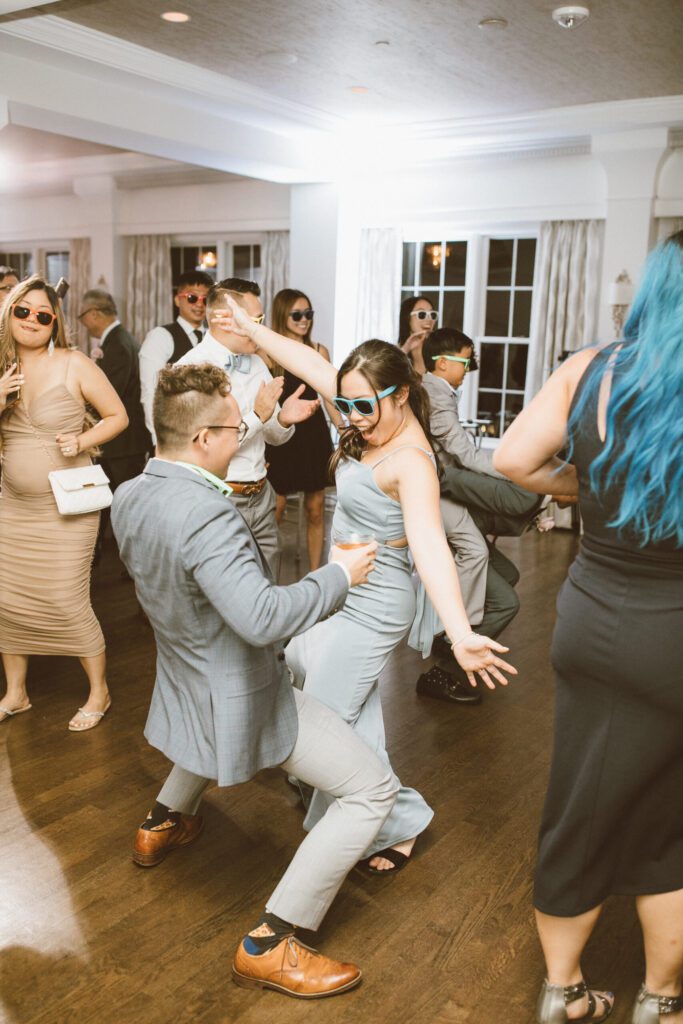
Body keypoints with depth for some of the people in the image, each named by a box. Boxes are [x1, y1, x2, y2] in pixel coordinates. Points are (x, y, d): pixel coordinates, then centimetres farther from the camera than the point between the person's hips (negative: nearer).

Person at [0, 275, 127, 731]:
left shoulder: (74, 365, -9)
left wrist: (82, 440, -19)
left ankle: (99, 693, 22)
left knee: (67, 603, 0)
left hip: (64, 507, -5)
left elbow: (118, 416, -4)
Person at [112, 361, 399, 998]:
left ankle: (162, 825, 56)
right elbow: (261, 617, -40)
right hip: (241, 699, -9)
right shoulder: (205, 513, -33)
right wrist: (337, 575, -26)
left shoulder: (128, 498, -4)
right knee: (373, 789, -3)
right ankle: (269, 945, 2)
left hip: (182, 678, 9)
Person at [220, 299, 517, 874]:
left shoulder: (410, 461, -27)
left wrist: (460, 633, -54)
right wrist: (251, 329, 14)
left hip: (372, 607, -10)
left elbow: (429, 543, -41)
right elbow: (312, 365, 7)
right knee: (301, 661, 26)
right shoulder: (377, 421, -1)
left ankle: (397, 826, 14)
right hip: (350, 596, 10)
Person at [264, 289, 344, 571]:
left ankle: (315, 572, 20)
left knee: (315, 510, 8)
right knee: (274, 511, -1)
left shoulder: (319, 351, 6)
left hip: (314, 435, 3)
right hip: (280, 439, -3)